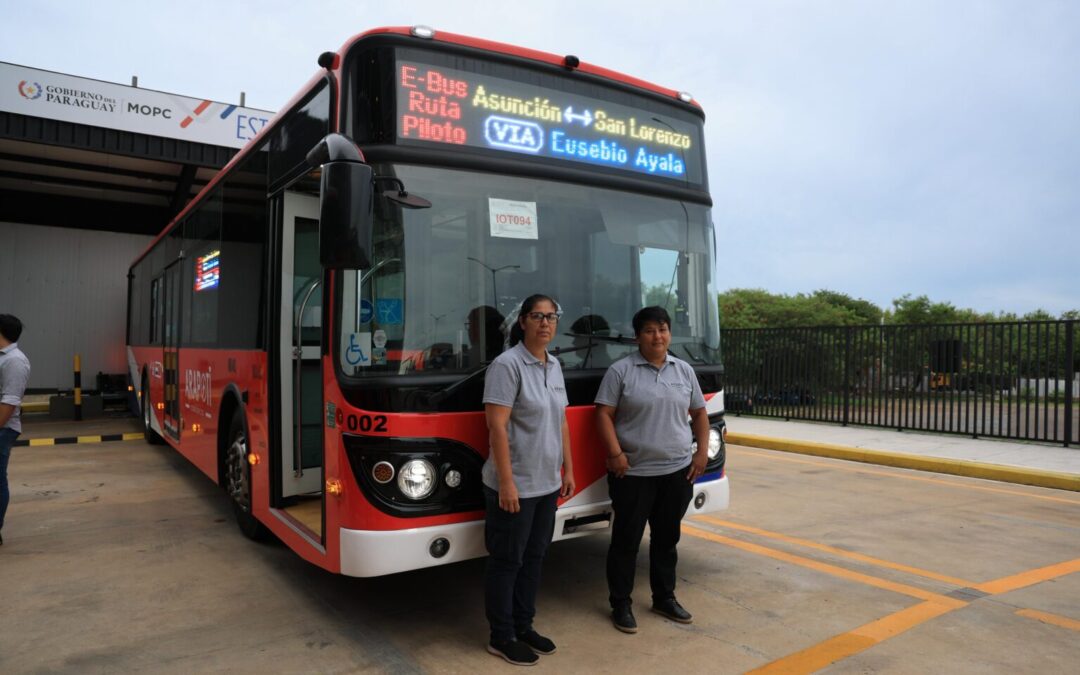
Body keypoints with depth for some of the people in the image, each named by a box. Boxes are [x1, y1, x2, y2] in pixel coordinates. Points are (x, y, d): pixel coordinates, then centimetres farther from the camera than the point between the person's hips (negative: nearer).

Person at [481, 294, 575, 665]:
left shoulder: (554, 366, 9)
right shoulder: (507, 364, -15)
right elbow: (497, 426, -20)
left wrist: (568, 470, 14)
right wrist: (506, 482, -22)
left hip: (547, 485, 8)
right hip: (514, 486, -7)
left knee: (533, 559, 17)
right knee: (506, 561, 6)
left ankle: (523, 627, 32)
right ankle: (501, 637, 21)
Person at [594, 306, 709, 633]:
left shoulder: (684, 370, 9)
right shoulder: (620, 370, -6)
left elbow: (699, 413, 15)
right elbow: (604, 414, -9)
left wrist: (702, 451, 5)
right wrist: (615, 453, -19)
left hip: (677, 471, 5)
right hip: (633, 473, -4)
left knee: (667, 538, 16)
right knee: (626, 539, 5)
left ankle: (665, 598, 32)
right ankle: (621, 604, 19)